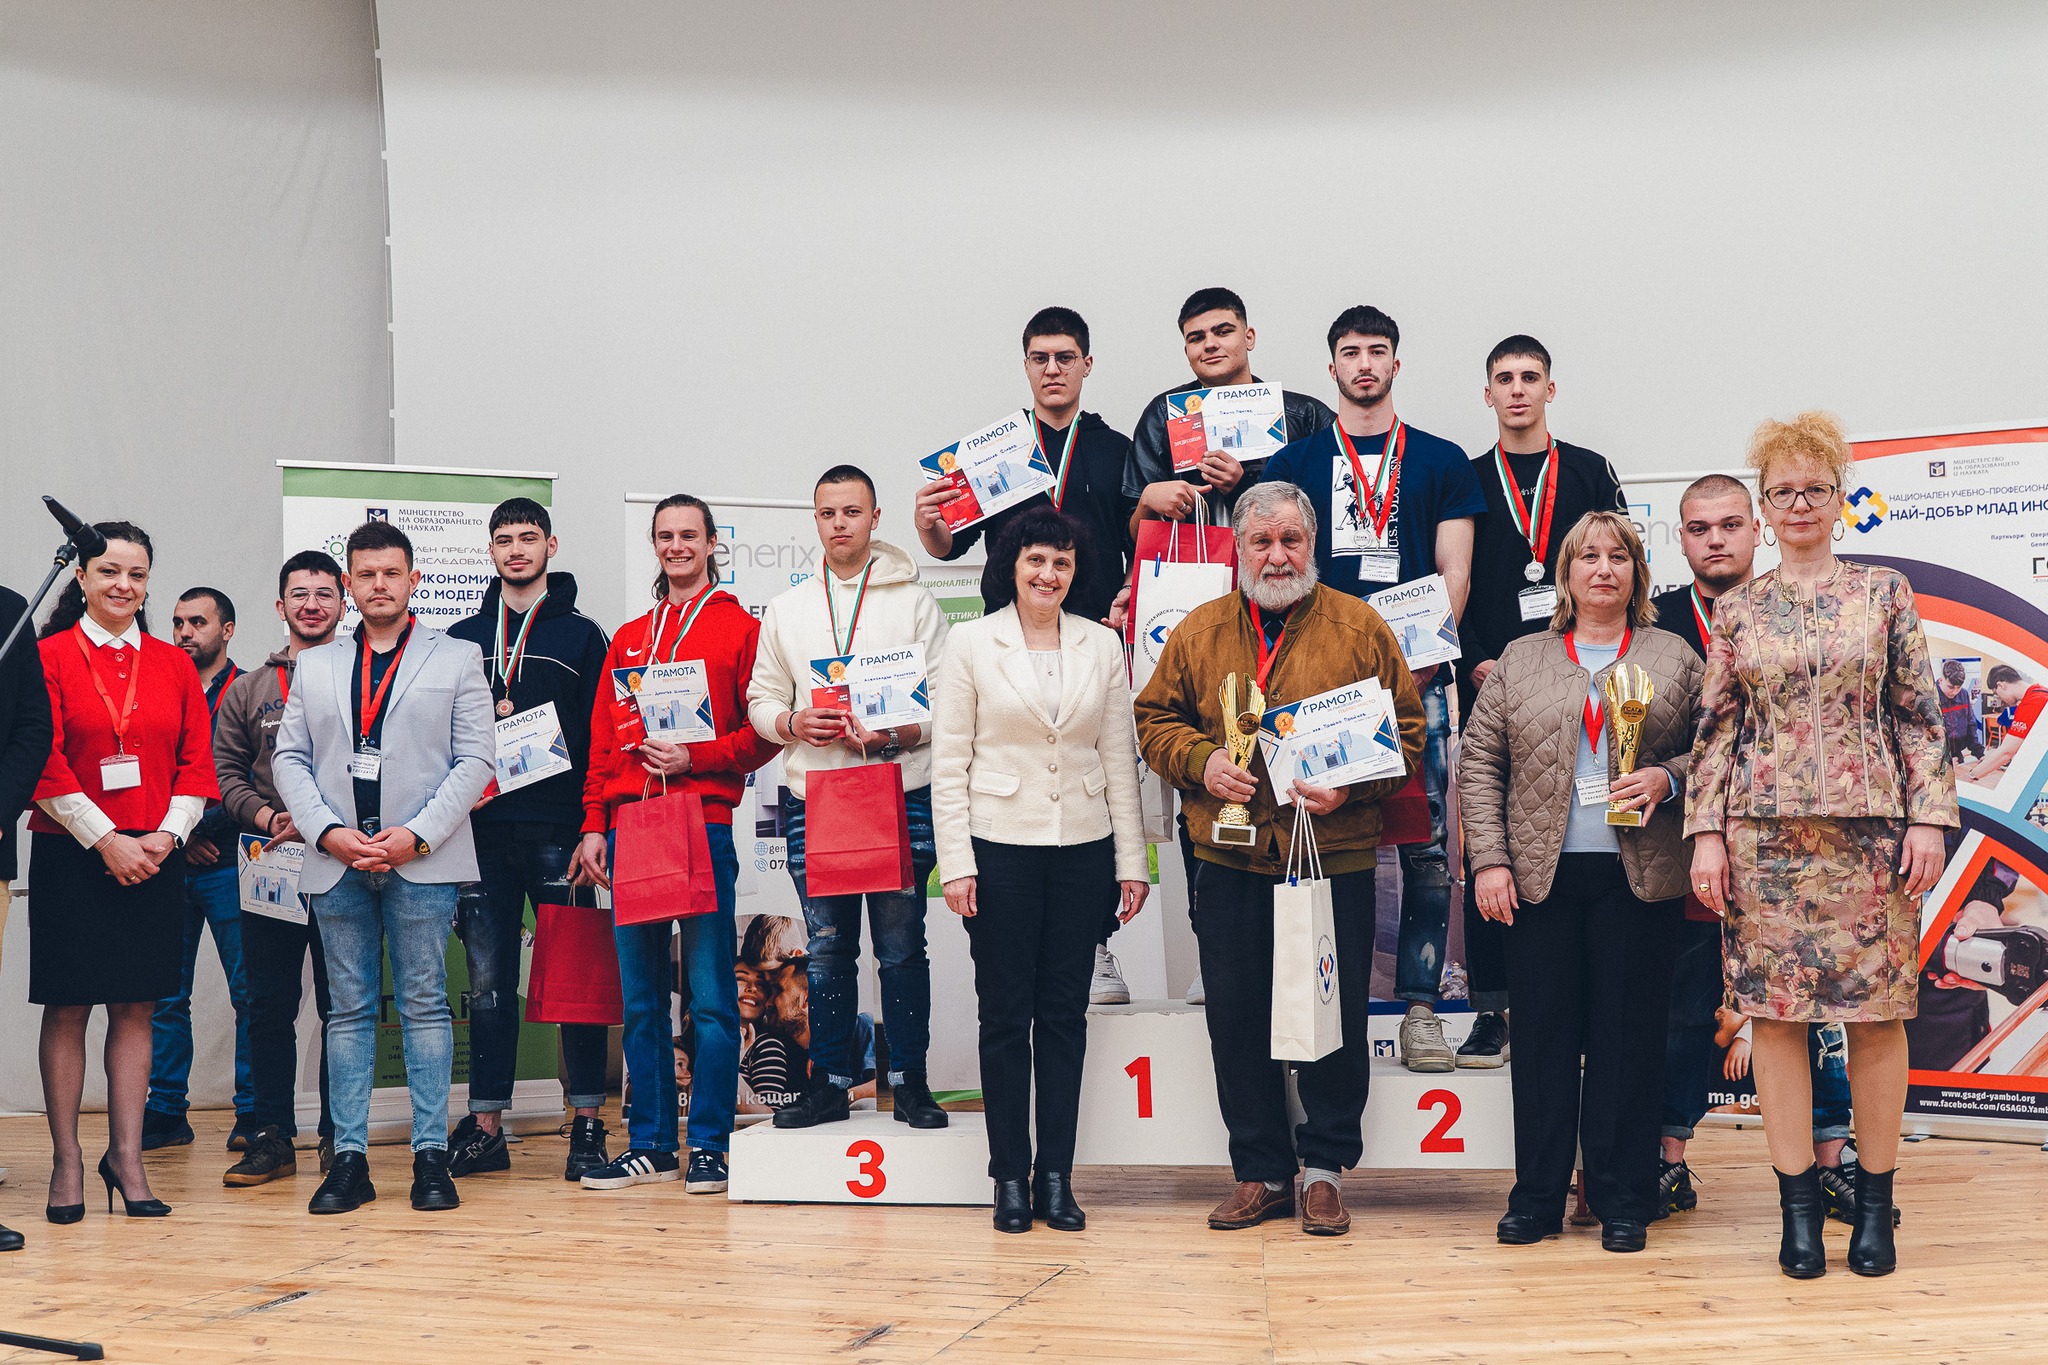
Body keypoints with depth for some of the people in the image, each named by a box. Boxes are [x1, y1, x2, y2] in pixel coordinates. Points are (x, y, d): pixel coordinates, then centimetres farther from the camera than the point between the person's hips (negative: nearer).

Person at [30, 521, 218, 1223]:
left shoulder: (174, 665, 9)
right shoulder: (48, 657, -1)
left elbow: (196, 763, 7)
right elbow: (44, 764, -7)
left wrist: (166, 836, -7)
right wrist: (106, 840, -13)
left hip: (154, 857, 3)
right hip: (70, 853, -3)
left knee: (135, 1007, 6)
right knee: (67, 1007, 2)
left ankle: (126, 1155, 13)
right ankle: (67, 1160, 10)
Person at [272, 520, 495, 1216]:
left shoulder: (457, 659, 7)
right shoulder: (314, 667, 16)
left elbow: (473, 760, 0)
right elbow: (289, 759, 11)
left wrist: (417, 834, -10)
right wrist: (328, 831, -5)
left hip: (423, 861, -3)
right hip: (336, 864, 3)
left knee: (425, 1006, -1)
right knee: (349, 1010, 5)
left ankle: (431, 1156, 3)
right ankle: (349, 1159, 7)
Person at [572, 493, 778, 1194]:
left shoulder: (740, 628, 5)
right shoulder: (627, 640, 19)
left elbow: (764, 733, -1)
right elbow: (603, 738, 16)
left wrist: (696, 757, -13)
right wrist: (594, 825, 8)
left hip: (704, 824, -4)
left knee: (710, 996, -3)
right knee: (641, 998, 7)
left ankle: (709, 1146, 4)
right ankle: (650, 1144, 14)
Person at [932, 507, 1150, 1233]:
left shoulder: (1102, 645, 7)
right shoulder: (971, 642, 1)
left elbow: (1119, 758, 8)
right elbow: (949, 762, -1)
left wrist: (1131, 861, 5)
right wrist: (955, 863, -8)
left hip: (1082, 848, 2)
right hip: (1001, 846, -2)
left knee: (1065, 1014, 6)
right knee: (1006, 1015, 3)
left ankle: (1057, 1177, 13)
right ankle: (1011, 1178, 12)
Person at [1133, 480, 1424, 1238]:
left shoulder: (1359, 627, 1)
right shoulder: (1199, 631, 8)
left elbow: (1406, 728, 1)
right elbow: (1155, 719, 11)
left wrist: (1351, 785, -14)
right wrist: (1200, 760, -8)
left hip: (1335, 857, -2)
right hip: (1231, 862, 2)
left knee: (1336, 1017, 4)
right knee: (1237, 1020, 7)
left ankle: (1325, 1166, 20)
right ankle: (1261, 1172, 20)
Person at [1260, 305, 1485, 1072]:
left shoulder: (1441, 462, 13)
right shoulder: (1295, 462, 14)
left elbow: (1454, 574, 7)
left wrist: (1418, 662, -7)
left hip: (1418, 674, 0)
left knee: (1426, 844, -3)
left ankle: (1420, 1006, 3)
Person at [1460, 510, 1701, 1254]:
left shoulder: (1674, 658, 10)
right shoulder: (1520, 661, 11)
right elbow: (1479, 763, 7)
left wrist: (1667, 777, -12)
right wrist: (1488, 859, -2)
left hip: (1638, 878, -1)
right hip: (1541, 876, 1)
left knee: (1628, 1036, 2)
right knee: (1543, 1035, 4)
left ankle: (1621, 1198, 12)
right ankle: (1537, 1195, 13)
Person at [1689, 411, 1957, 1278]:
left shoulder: (1884, 593, 7)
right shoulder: (1736, 611, 8)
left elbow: (1920, 716, 5)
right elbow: (1716, 728, 7)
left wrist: (1928, 817, -4)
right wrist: (1707, 833, -1)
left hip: (1870, 828, 0)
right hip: (1766, 833, 1)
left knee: (1878, 1011, 1)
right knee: (1774, 1011, 0)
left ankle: (1875, 1205, 12)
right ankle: (1798, 1204, 9)